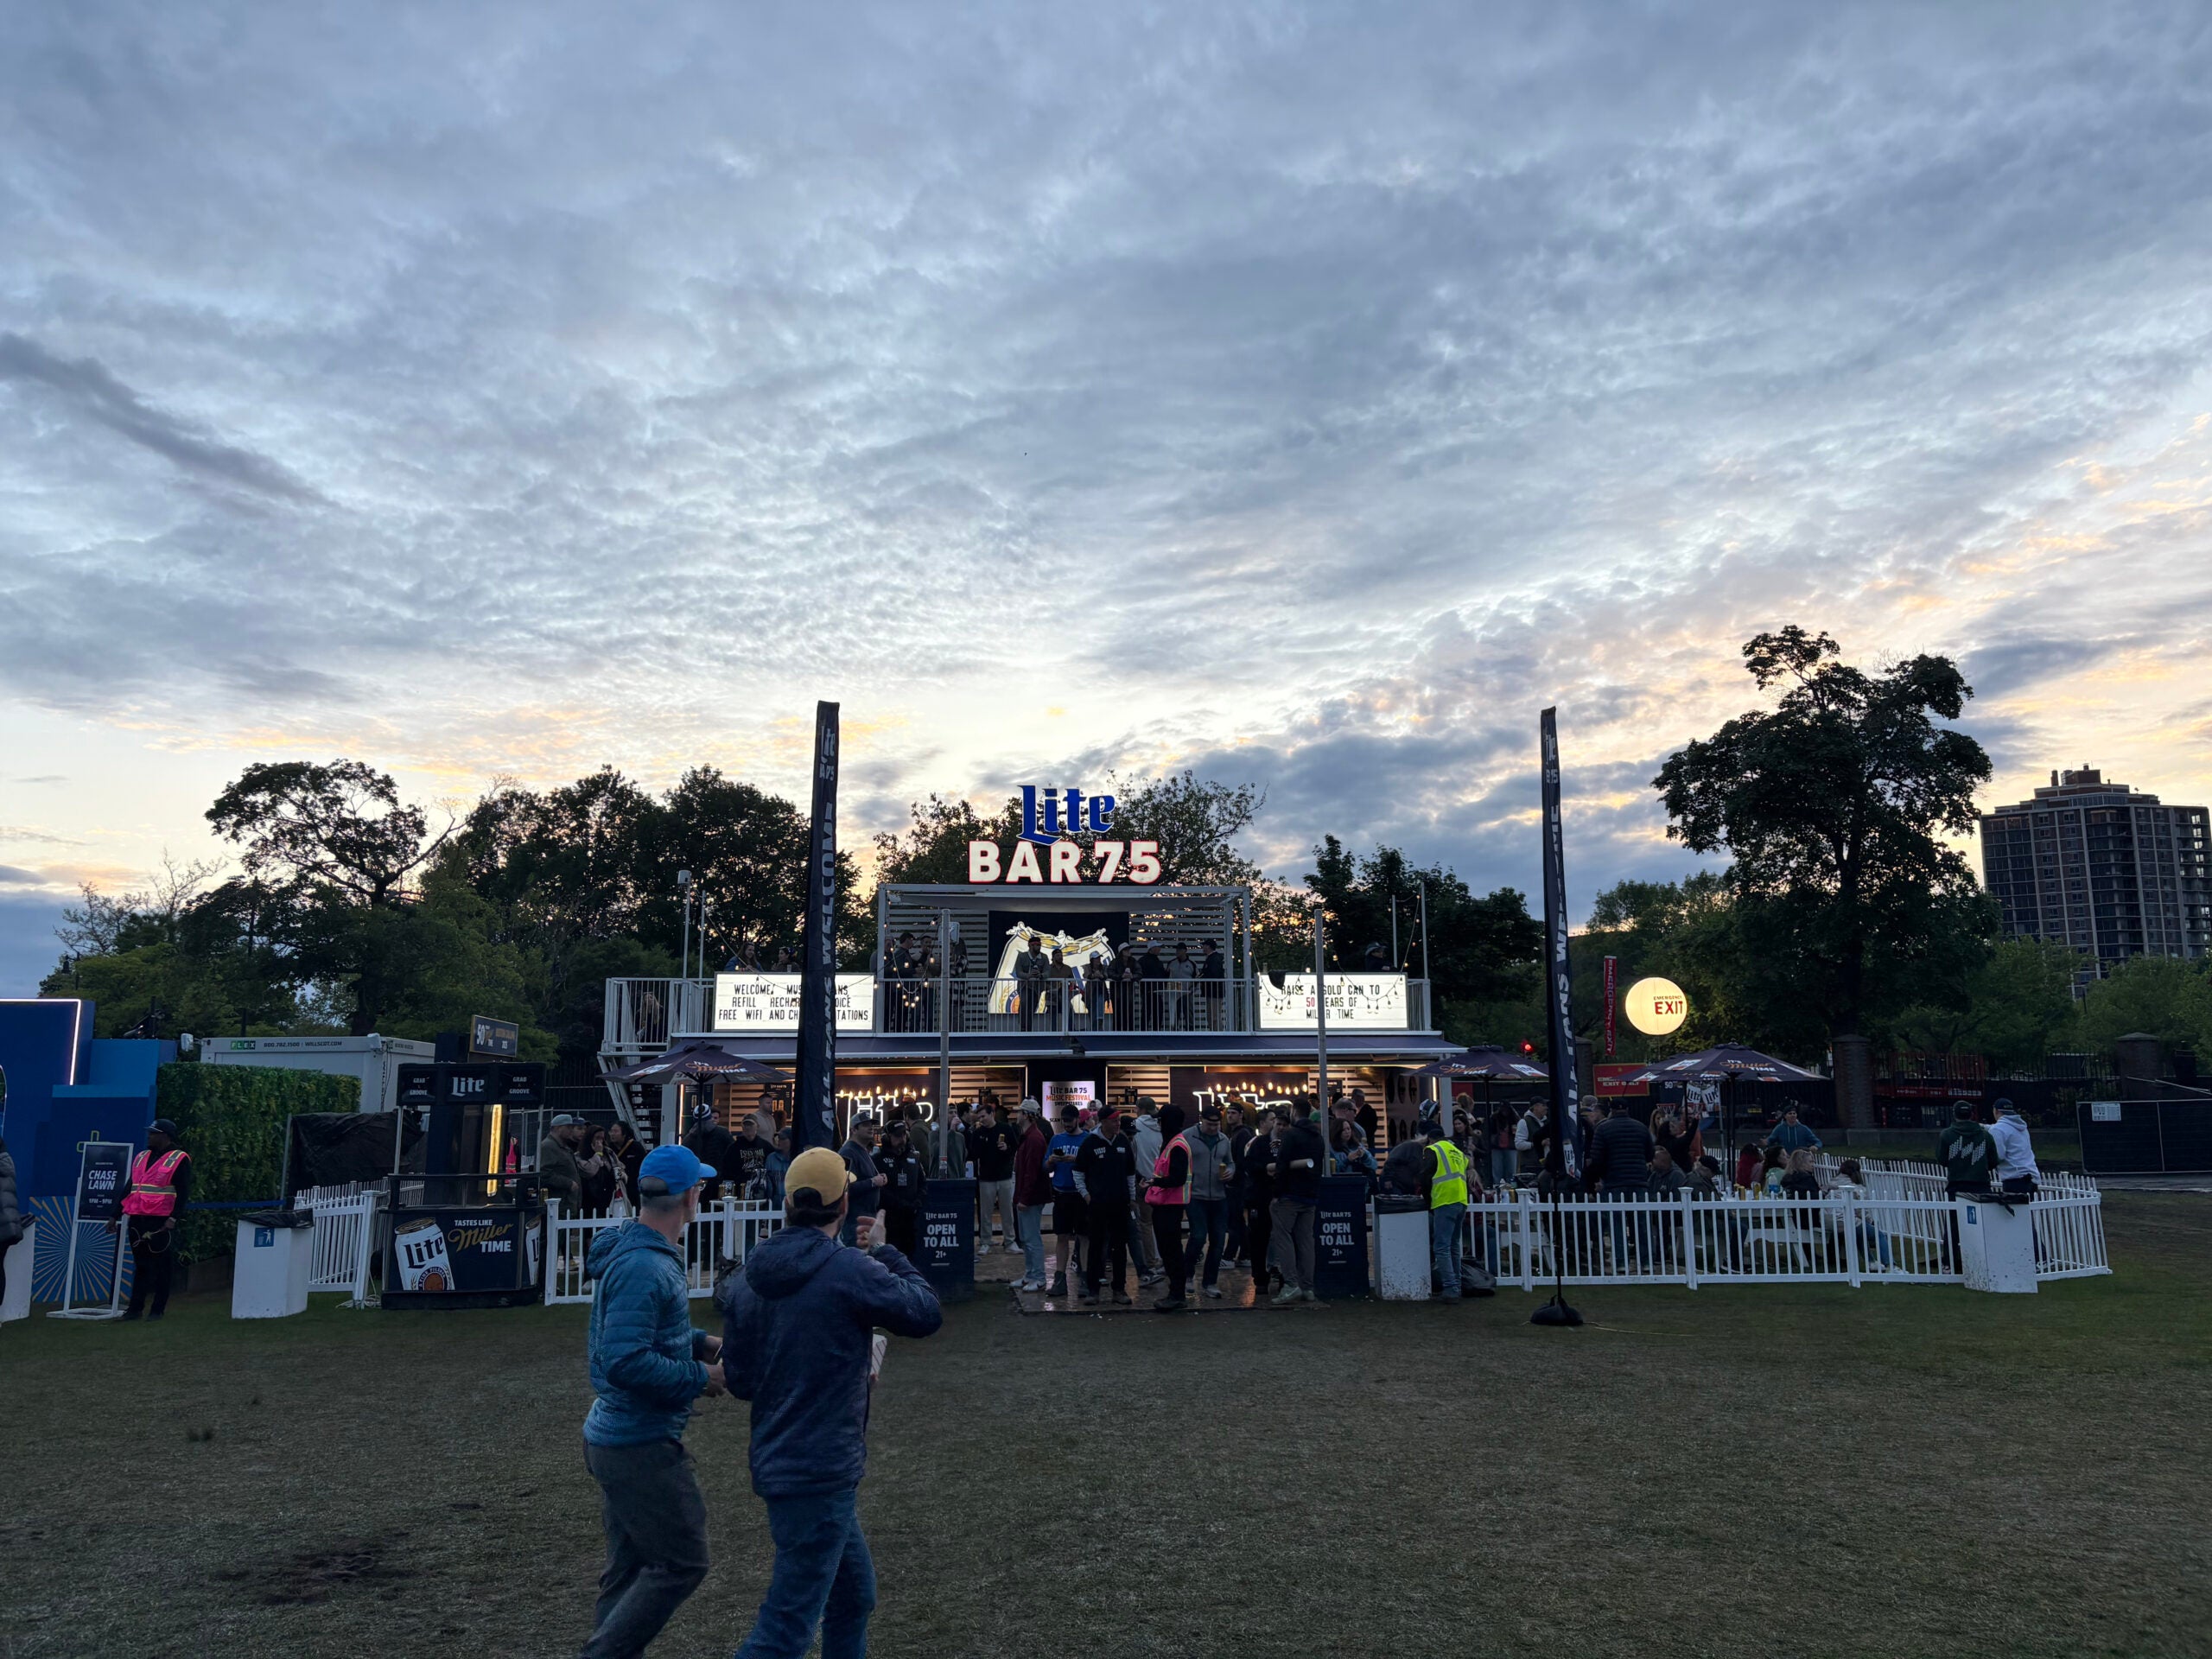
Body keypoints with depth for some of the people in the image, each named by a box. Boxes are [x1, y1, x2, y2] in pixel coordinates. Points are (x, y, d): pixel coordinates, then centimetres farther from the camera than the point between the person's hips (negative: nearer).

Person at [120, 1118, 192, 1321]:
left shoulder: (179, 1159, -4)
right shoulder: (141, 1158, 17)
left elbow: (183, 1193, -9)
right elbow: (129, 1188, 23)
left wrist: (173, 1219, -17)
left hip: (161, 1222, -6)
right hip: (137, 1221, 6)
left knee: (161, 1267, 0)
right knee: (140, 1265, 10)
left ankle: (158, 1310, 5)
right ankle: (136, 1308, 15)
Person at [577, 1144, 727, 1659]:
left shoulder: (638, 1252, 8)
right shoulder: (644, 1267, -24)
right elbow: (624, 1361, -29)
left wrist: (698, 1343, 11)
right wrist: (699, 1377, -19)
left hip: (614, 1437, 10)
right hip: (641, 1444, -10)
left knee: (629, 1571, 17)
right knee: (681, 1562, -1)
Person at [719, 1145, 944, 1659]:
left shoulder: (745, 1279, 2)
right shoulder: (850, 1270, -19)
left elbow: (740, 1380, 9)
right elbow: (926, 1312, -7)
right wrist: (884, 1251, 7)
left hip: (776, 1460, 8)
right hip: (822, 1471, -8)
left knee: (854, 1594, 23)